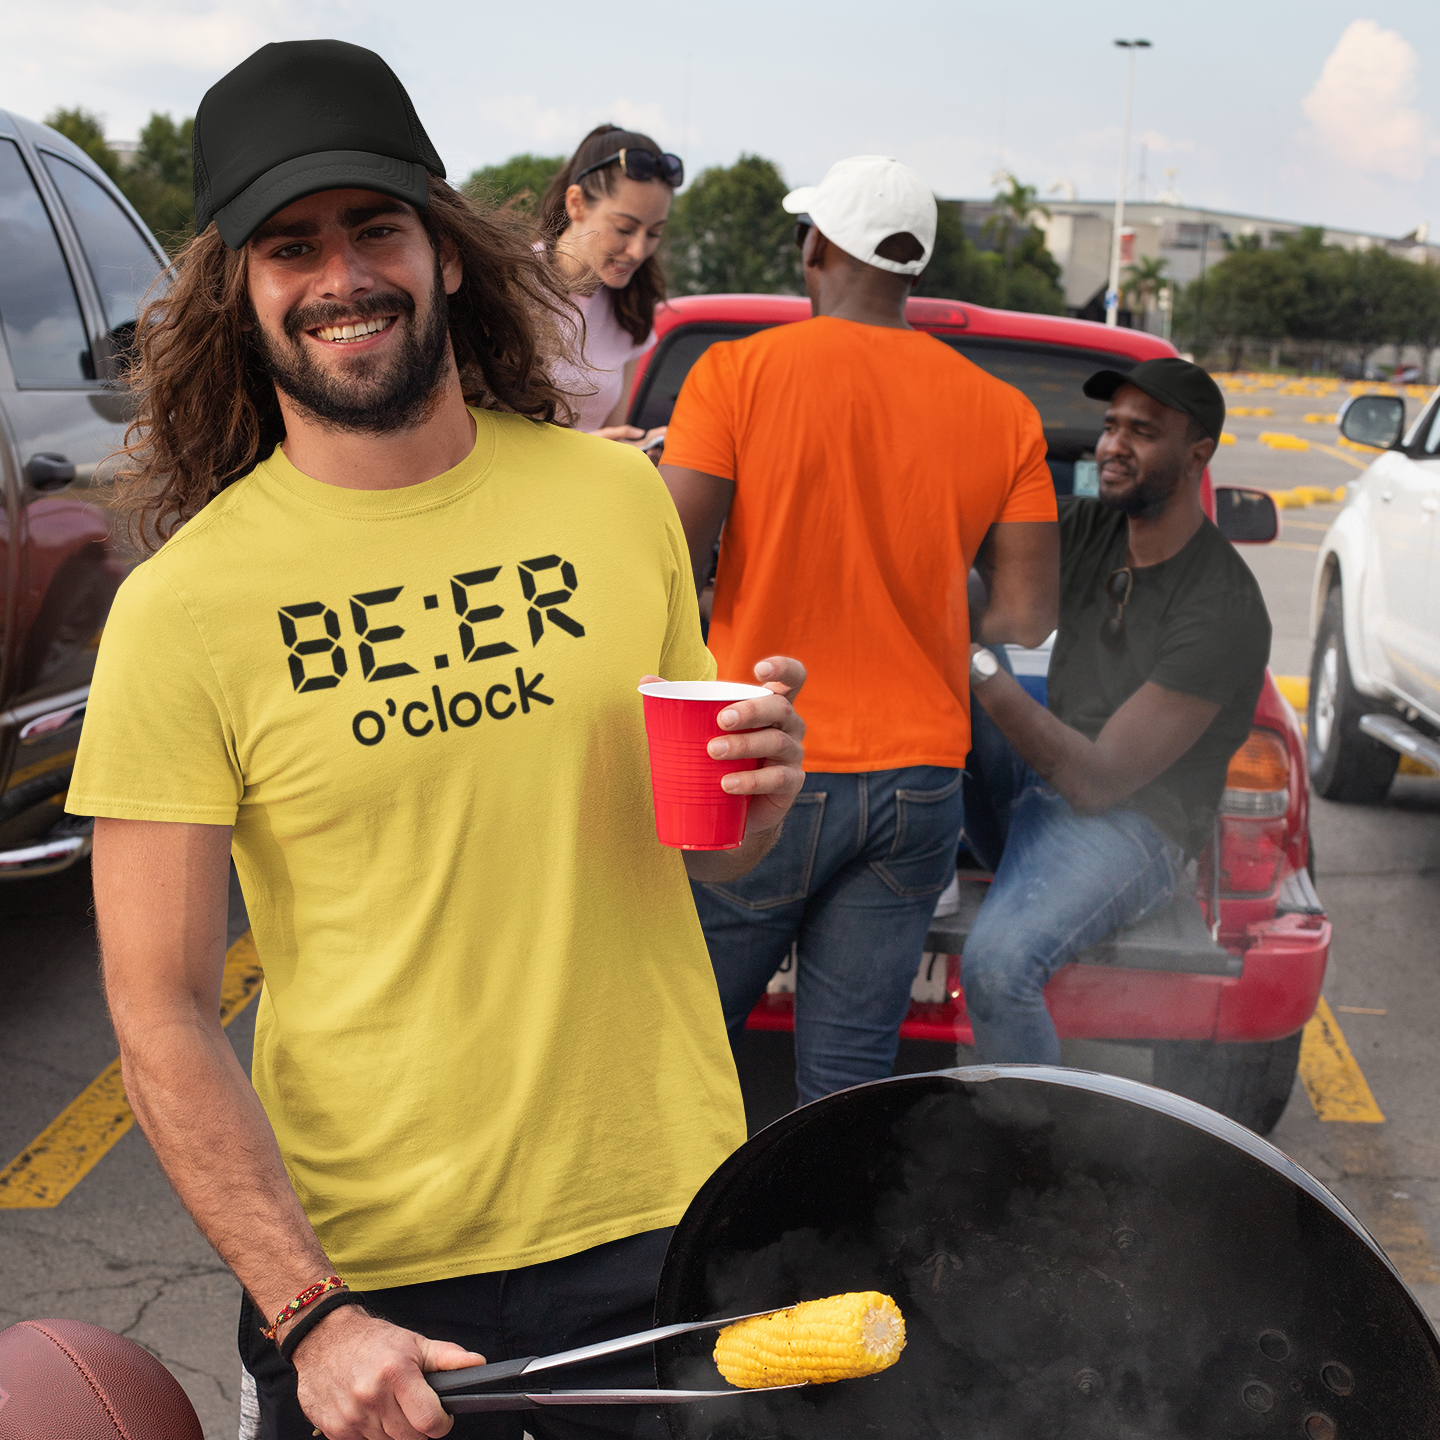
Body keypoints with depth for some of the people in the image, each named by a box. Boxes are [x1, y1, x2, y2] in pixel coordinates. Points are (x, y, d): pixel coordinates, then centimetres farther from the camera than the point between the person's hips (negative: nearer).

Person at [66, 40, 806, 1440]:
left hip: (669, 1216, 3)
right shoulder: (183, 604, -11)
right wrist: (306, 1315, -16)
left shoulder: (618, 496, -2)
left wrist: (753, 799, -12)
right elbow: (160, 1016, -9)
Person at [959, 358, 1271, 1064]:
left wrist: (980, 669, -29)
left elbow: (1099, 781, -23)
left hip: (1130, 826, -7)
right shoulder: (1085, 526, 4)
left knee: (998, 962, -35)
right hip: (1035, 781, 7)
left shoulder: (1223, 609, -19)